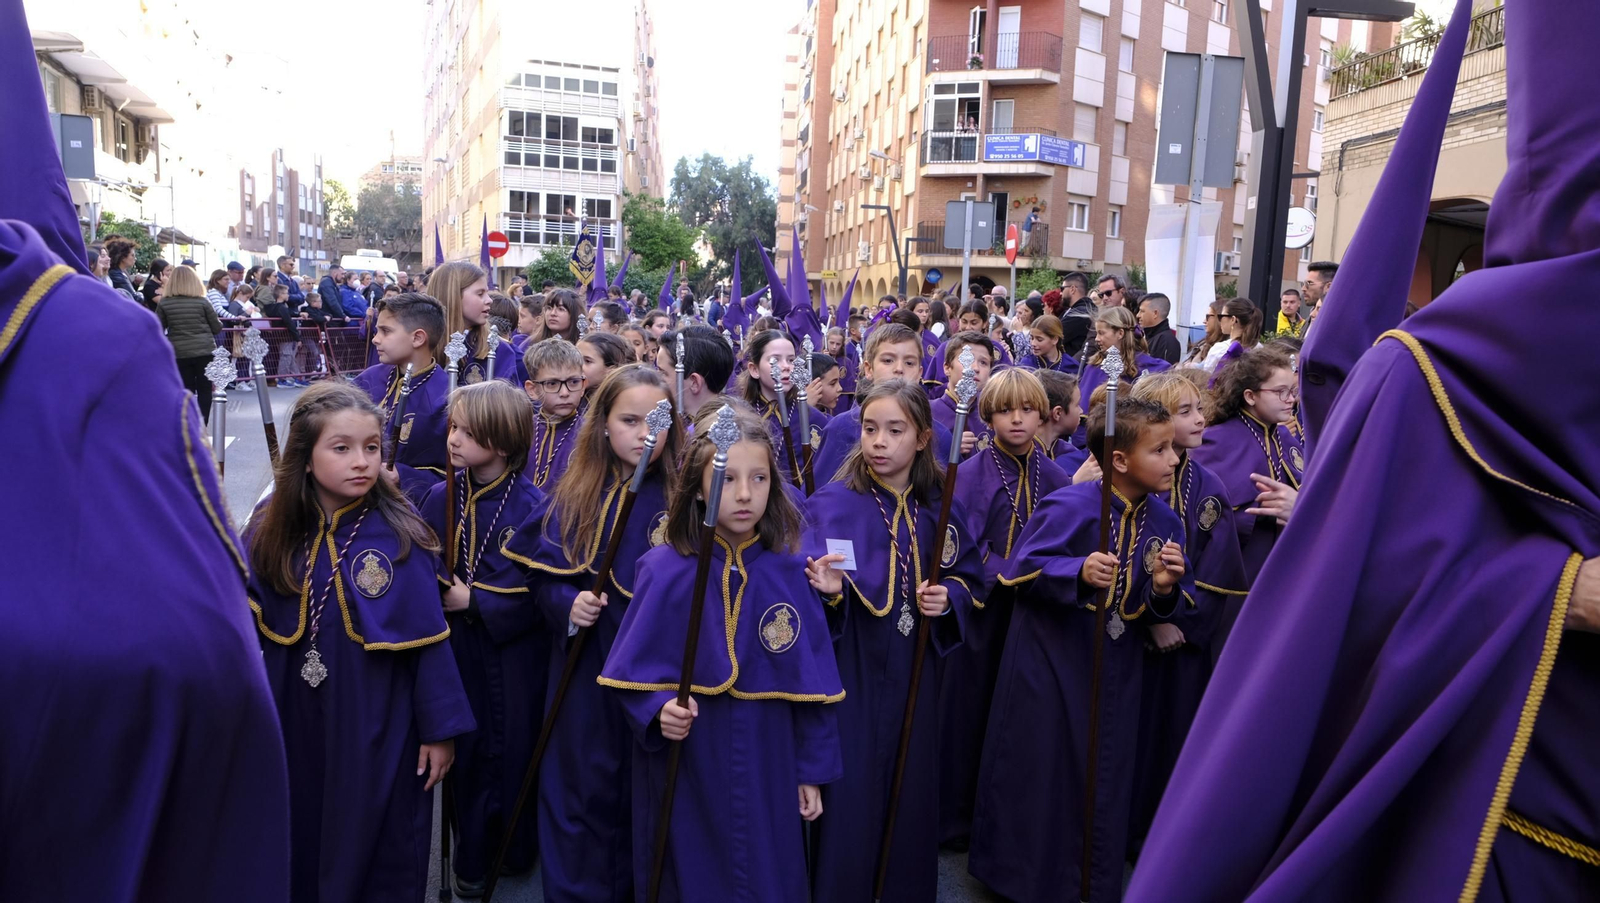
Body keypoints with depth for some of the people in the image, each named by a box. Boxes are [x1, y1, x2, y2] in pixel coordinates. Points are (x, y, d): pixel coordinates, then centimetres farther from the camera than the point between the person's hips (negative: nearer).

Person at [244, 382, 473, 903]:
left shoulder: (400, 536, -14)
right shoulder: (271, 527, -4)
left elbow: (427, 640, -11)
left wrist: (440, 728, -8)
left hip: (378, 727, -3)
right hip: (293, 722, 4)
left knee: (376, 850, 12)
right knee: (295, 843, 21)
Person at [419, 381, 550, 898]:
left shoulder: (533, 508, -14)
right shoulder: (441, 498, -1)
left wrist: (475, 601, -17)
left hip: (514, 655, -3)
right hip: (460, 649, 3)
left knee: (515, 751, 8)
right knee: (468, 750, 12)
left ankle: (518, 850, 32)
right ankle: (471, 857, 32)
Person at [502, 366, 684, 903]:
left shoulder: (682, 496, -5)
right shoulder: (576, 494, 1)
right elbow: (541, 573, 5)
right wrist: (567, 604, -13)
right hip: (585, 669, 2)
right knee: (584, 788, 10)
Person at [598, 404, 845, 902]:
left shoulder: (790, 572, -7)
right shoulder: (665, 570, -14)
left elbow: (812, 684, -1)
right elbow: (631, 674, -7)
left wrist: (813, 770, 2)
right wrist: (660, 709, -25)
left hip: (768, 771, 2)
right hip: (686, 771, -2)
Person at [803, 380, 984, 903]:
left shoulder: (941, 506, 2)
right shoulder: (833, 503, -9)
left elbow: (968, 574, 11)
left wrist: (949, 596, -9)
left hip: (916, 670, 4)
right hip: (852, 668, -3)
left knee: (913, 791, 14)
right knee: (850, 796, 2)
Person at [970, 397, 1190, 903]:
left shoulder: (1164, 521, -1)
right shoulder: (1071, 507, -19)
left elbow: (1158, 610, 4)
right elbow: (1022, 569, -16)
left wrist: (1165, 590, -18)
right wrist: (1079, 572, -30)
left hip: (1116, 667, 5)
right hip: (1051, 659, -5)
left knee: (1105, 779, 14)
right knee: (1039, 772, 6)